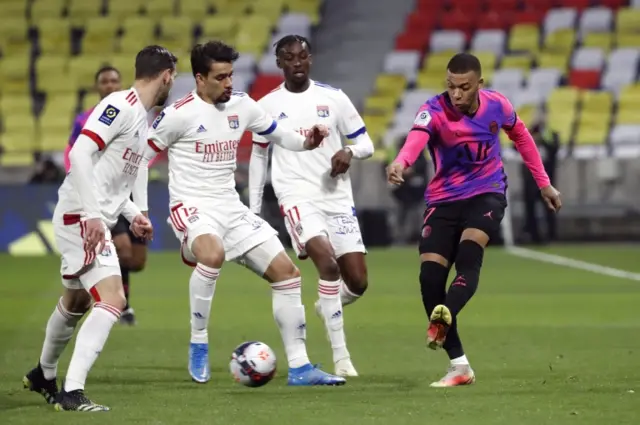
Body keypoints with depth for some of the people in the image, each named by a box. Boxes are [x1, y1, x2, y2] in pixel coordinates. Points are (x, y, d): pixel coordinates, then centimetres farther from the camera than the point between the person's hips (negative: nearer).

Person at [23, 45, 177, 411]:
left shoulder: (141, 117, 13)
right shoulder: (120, 106, -16)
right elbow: (80, 153, -24)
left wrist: (134, 214, 11)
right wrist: (91, 214, -27)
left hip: (95, 220, 10)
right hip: (81, 217, -10)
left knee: (77, 301, 25)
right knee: (113, 300, -19)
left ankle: (44, 376, 45)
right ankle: (72, 392, -22)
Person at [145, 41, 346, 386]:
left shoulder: (241, 105, 6)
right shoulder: (180, 113, -11)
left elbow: (277, 134, 18)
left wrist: (306, 142, -4)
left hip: (231, 209, 7)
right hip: (192, 208, -7)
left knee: (286, 272, 1)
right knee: (213, 254, -39)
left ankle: (299, 367, 7)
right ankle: (198, 345, -21)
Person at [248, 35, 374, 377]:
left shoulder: (333, 98, 4)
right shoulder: (268, 106, 4)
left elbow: (365, 144, 8)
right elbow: (258, 157, 14)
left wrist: (349, 152, -16)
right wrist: (254, 211, 11)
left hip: (337, 197, 2)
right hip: (297, 197, -2)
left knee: (357, 282, -1)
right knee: (327, 262, -26)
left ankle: (327, 306, 38)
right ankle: (341, 357, -21)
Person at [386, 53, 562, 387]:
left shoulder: (497, 105, -6)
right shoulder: (434, 111, -17)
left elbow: (521, 136, 15)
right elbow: (417, 137, -41)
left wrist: (544, 184, 20)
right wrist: (401, 162, -64)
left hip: (486, 195, 0)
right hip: (443, 200, 0)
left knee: (468, 256, -29)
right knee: (430, 277, -11)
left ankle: (443, 319, -52)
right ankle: (459, 366, -2)